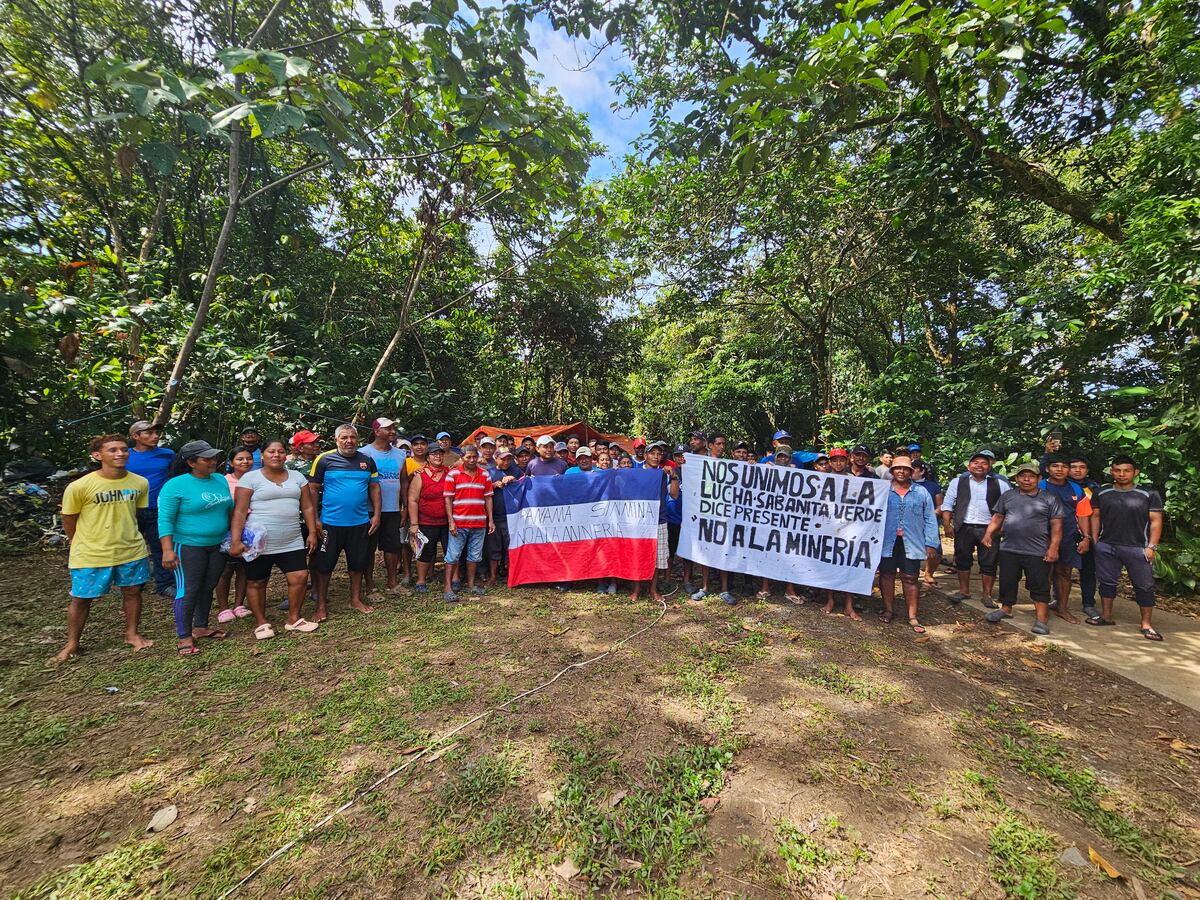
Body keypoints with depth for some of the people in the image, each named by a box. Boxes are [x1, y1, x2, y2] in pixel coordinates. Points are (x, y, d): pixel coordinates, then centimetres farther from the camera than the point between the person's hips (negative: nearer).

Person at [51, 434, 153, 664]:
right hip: (90, 555, -2)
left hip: (132, 551, 2)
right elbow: (69, 521, -2)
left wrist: (125, 536, 14)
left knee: (132, 591, 13)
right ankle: (71, 645, 32)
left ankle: (132, 634, 31)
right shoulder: (80, 486, -16)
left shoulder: (140, 483, -7)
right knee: (80, 599, 11)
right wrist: (84, 545, 8)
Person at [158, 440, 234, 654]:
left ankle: (201, 627, 29)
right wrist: (167, 550, -19)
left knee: (208, 588, 14)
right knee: (188, 591, -1)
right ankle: (184, 637, 10)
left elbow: (229, 510, 15)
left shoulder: (221, 480, 6)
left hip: (218, 545, 6)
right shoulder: (176, 485, -11)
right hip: (188, 546, -5)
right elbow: (165, 520, -13)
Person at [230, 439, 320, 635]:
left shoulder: (297, 477, 9)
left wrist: (312, 533, 4)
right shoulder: (250, 478, -3)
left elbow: (308, 507, 10)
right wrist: (235, 541, -13)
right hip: (260, 543, -3)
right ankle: (261, 623, 26)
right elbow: (239, 512, -7)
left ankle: (294, 619, 16)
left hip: (292, 542, 3)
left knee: (300, 577, -1)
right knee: (256, 583, 9)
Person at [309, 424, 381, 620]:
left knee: (358, 563, 13)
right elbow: (313, 490, -3)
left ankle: (356, 599, 29)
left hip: (360, 522, 3)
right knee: (324, 565, 7)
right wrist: (315, 519, -7)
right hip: (330, 522, -2)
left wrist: (376, 514, 2)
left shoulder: (367, 460, 4)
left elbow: (374, 487, 9)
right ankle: (321, 605, 22)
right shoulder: (324, 459, -4)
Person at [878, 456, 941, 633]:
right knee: (887, 575, 8)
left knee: (910, 578, 5)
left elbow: (930, 519, 6)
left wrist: (931, 544, -1)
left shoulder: (922, 492, 6)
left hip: (912, 543, 1)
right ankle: (888, 610, 22)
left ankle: (912, 616, 13)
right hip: (887, 542, 0)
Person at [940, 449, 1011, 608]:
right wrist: (947, 525, -2)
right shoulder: (958, 482, 3)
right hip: (964, 528, 0)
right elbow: (947, 504, 4)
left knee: (989, 563, 6)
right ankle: (964, 590, 24)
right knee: (962, 559, 10)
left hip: (989, 529, 0)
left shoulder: (999, 484, 3)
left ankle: (987, 595, 20)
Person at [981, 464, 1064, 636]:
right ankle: (1006, 609, 28)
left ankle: (1041, 619, 11)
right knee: (1007, 582, 13)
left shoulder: (1049, 498, 1)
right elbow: (997, 518, 12)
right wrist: (988, 534, -1)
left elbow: (1056, 525, -3)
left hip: (1038, 552, -3)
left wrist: (1054, 547, -10)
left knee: (1039, 585, 2)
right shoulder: (1007, 496, 9)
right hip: (1009, 550, 3)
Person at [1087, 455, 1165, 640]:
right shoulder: (1102, 493, 6)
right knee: (1107, 582, 10)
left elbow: (1155, 521, -2)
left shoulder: (1149, 494, -1)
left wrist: (1152, 546, -8)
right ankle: (1106, 616, 21)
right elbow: (1095, 517, 11)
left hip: (1137, 548, -2)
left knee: (1144, 586, 3)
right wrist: (1094, 541, 5)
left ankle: (1146, 624, 12)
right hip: (1106, 547, 2)